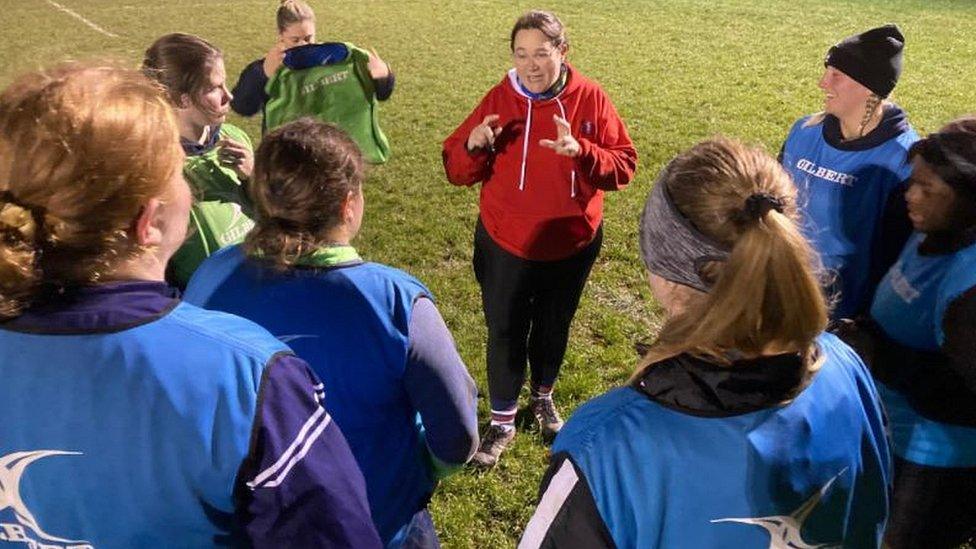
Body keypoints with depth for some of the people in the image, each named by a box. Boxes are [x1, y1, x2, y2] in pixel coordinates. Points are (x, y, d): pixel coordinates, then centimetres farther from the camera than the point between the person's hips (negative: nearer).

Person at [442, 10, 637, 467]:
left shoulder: (590, 99, -10)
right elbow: (457, 172, -7)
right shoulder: (498, 100, -10)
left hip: (573, 244, 1)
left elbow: (624, 165, -10)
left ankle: (543, 397, 47)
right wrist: (473, 146, -30)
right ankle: (502, 421, 31)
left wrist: (580, 151, -29)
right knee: (505, 333, 9)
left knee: (554, 327, 20)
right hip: (506, 246, -1)